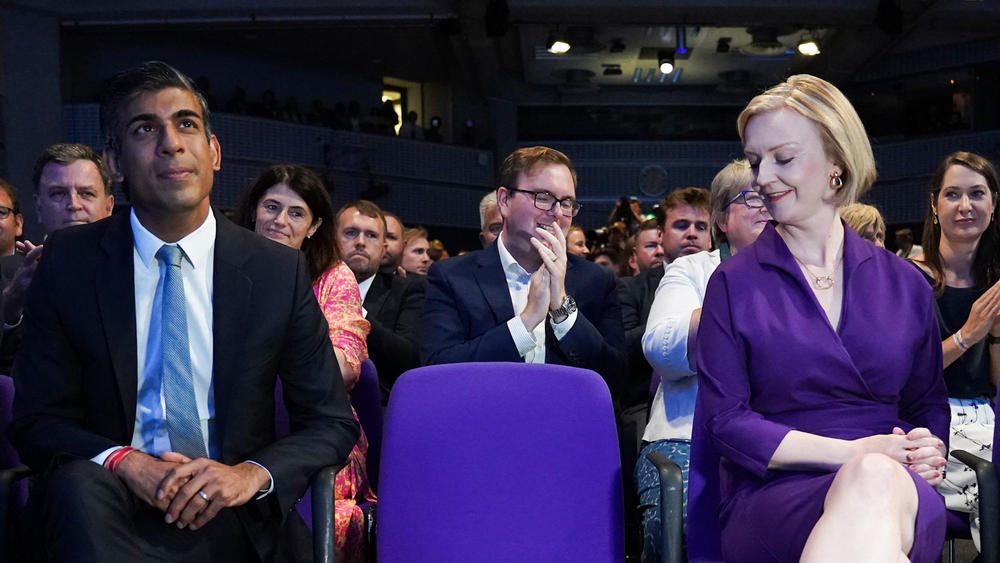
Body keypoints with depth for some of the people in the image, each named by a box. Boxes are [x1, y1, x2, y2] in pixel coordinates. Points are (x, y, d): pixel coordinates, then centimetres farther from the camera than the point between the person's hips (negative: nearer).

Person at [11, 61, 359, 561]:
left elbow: (333, 425, 3)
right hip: (109, 502, 1)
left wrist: (253, 473, -18)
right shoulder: (69, 262, 1)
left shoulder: (280, 271, -1)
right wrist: (122, 461, -19)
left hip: (234, 520, 0)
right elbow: (35, 422, 3)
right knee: (77, 484, -33)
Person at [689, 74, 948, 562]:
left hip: (899, 489, 3)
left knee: (878, 483, -37)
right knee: (868, 477, -38)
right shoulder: (734, 284, 5)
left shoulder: (905, 284, 13)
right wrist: (851, 454, -12)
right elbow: (726, 419, -2)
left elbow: (929, 402, 21)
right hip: (772, 494, -2)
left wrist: (931, 449, -3)